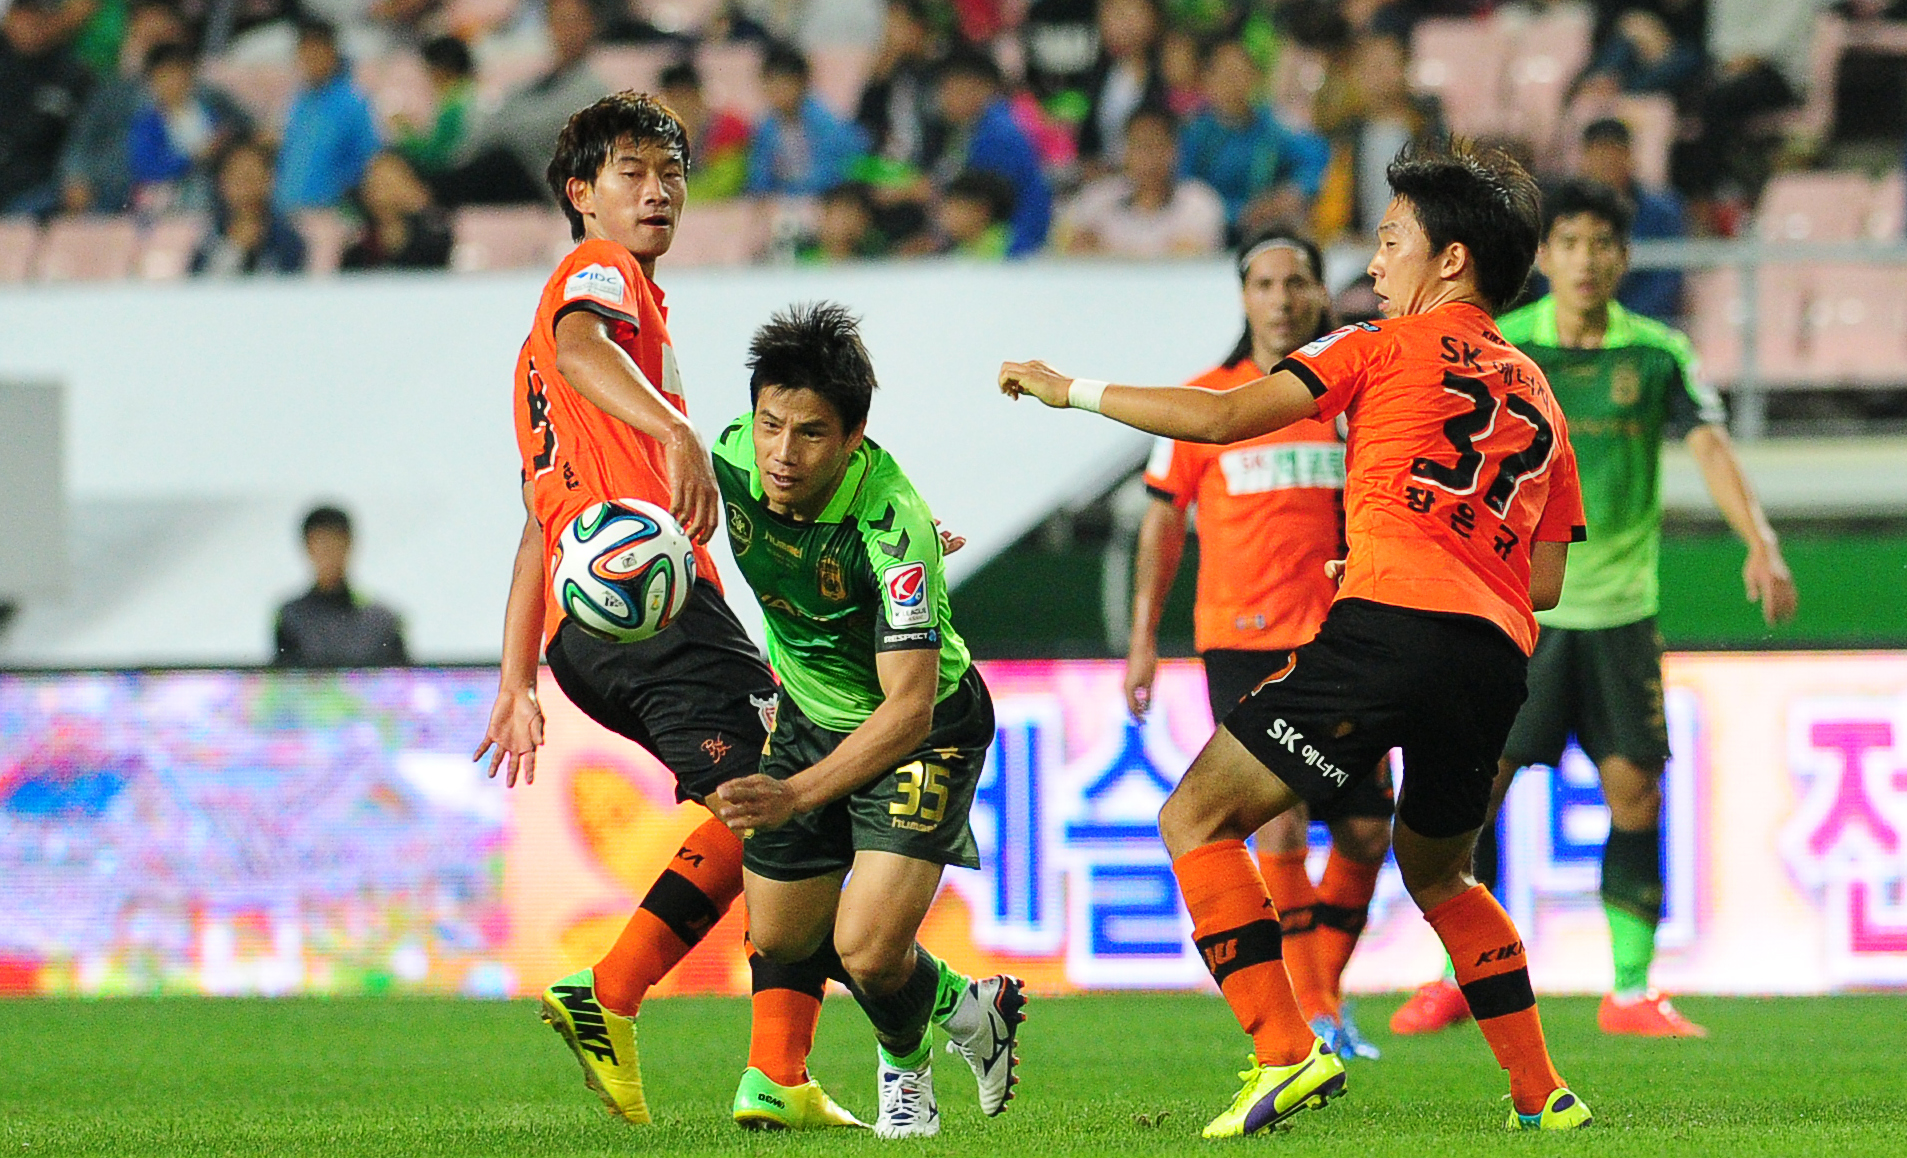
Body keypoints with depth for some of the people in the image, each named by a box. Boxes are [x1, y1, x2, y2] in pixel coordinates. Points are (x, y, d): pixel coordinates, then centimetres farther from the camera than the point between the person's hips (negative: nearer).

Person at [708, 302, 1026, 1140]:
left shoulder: (893, 526, -37)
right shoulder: (733, 461, -21)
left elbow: (910, 706, -40)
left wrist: (795, 796, -48)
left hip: (923, 731, -6)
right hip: (809, 716, 6)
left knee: (868, 951, -18)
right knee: (781, 943, 13)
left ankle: (905, 1067, 19)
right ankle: (964, 1007, 40)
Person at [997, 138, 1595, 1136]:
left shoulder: (1386, 347, 9)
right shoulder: (1537, 398, 24)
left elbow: (1223, 418, 4)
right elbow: (1544, 582, 20)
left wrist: (1073, 391, 13)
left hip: (1391, 627, -7)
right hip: (1497, 657, 7)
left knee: (1195, 820, -1)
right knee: (1437, 873, 29)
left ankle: (1286, 1051, -15)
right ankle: (1542, 1094, 24)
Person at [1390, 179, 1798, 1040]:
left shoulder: (1656, 354, 2)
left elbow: (1709, 447, -8)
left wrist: (1761, 542, -22)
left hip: (1620, 605, 1)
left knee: (1635, 790, -2)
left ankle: (1631, 992, 6)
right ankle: (1457, 977, 8)